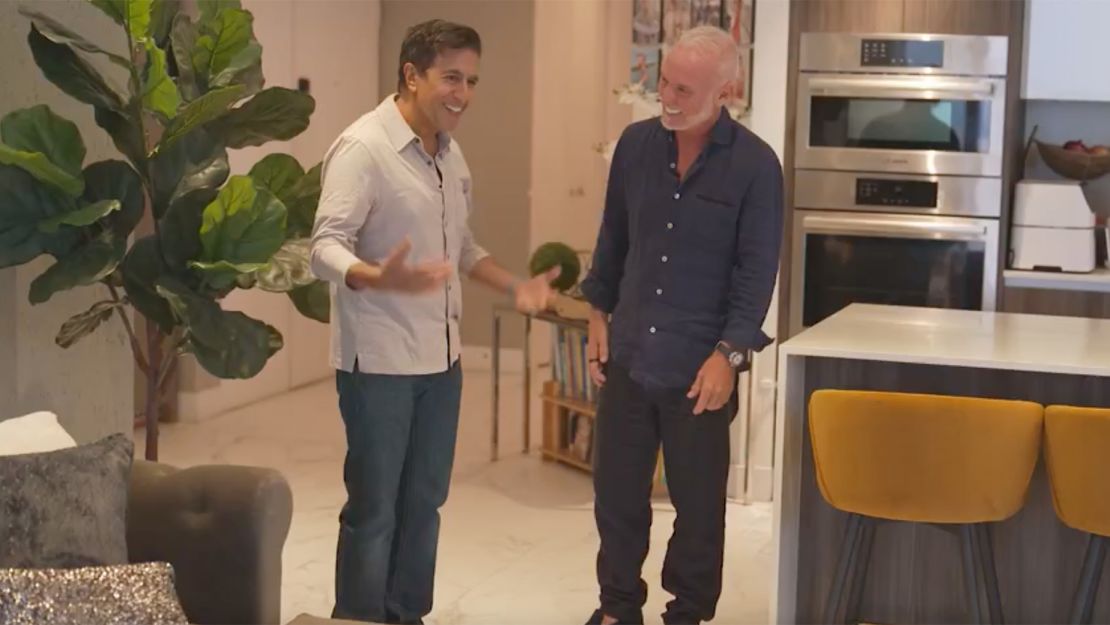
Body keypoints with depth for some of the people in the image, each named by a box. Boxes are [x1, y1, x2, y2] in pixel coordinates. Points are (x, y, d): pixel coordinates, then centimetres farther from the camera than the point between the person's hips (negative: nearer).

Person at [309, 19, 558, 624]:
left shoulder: (450, 153, 12)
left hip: (441, 358, 8)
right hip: (378, 362, -8)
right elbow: (326, 245, -23)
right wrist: (378, 279, -42)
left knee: (424, 501, 15)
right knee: (373, 509, 1)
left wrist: (516, 286, 11)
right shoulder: (363, 147, -15)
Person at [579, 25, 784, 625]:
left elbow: (757, 271, -9)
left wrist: (728, 354, -14)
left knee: (698, 500, 9)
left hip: (700, 364, -3)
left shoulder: (754, 165, -10)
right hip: (629, 354, 4)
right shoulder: (636, 143, 2)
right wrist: (599, 314, 10)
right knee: (616, 489, 11)